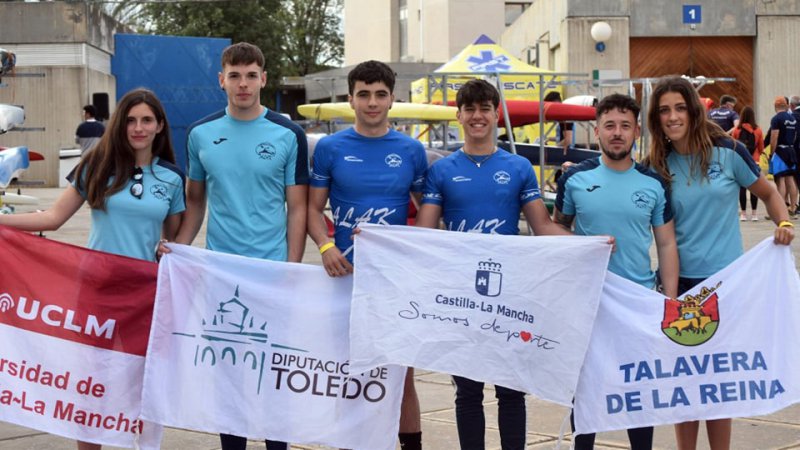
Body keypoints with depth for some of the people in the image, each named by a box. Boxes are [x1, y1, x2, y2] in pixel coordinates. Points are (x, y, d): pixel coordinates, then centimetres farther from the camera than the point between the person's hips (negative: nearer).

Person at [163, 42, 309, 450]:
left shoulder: (288, 135, -2)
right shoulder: (201, 134, 6)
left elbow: (297, 208, -1)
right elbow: (195, 201, 13)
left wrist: (292, 270, -8)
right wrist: (178, 249, -1)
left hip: (272, 271, -2)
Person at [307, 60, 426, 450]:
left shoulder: (411, 151, 4)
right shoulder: (330, 148, 1)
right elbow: (313, 206, 3)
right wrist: (326, 247, -15)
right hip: (346, 274, 0)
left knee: (401, 374, 5)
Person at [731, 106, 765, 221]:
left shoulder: (736, 130, -6)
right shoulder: (758, 130, -6)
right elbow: (761, 148, 3)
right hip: (754, 161, 0)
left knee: (742, 187, 4)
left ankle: (743, 213, 4)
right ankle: (754, 214, 4)